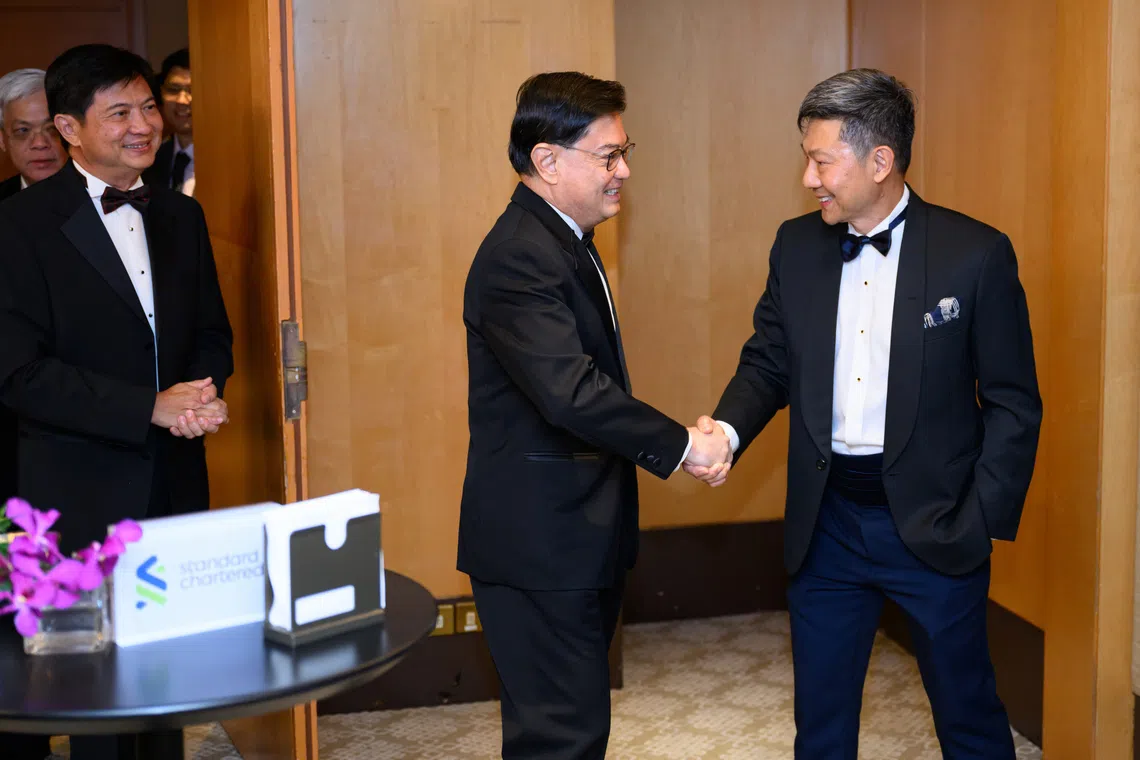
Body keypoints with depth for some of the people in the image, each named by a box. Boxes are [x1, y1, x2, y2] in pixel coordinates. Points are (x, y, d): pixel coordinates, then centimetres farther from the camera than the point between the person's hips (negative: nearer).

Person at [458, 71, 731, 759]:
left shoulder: (565, 239, 14)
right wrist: (681, 443, -23)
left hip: (577, 531, 10)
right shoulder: (520, 258, -21)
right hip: (540, 541, -10)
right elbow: (571, 391, -32)